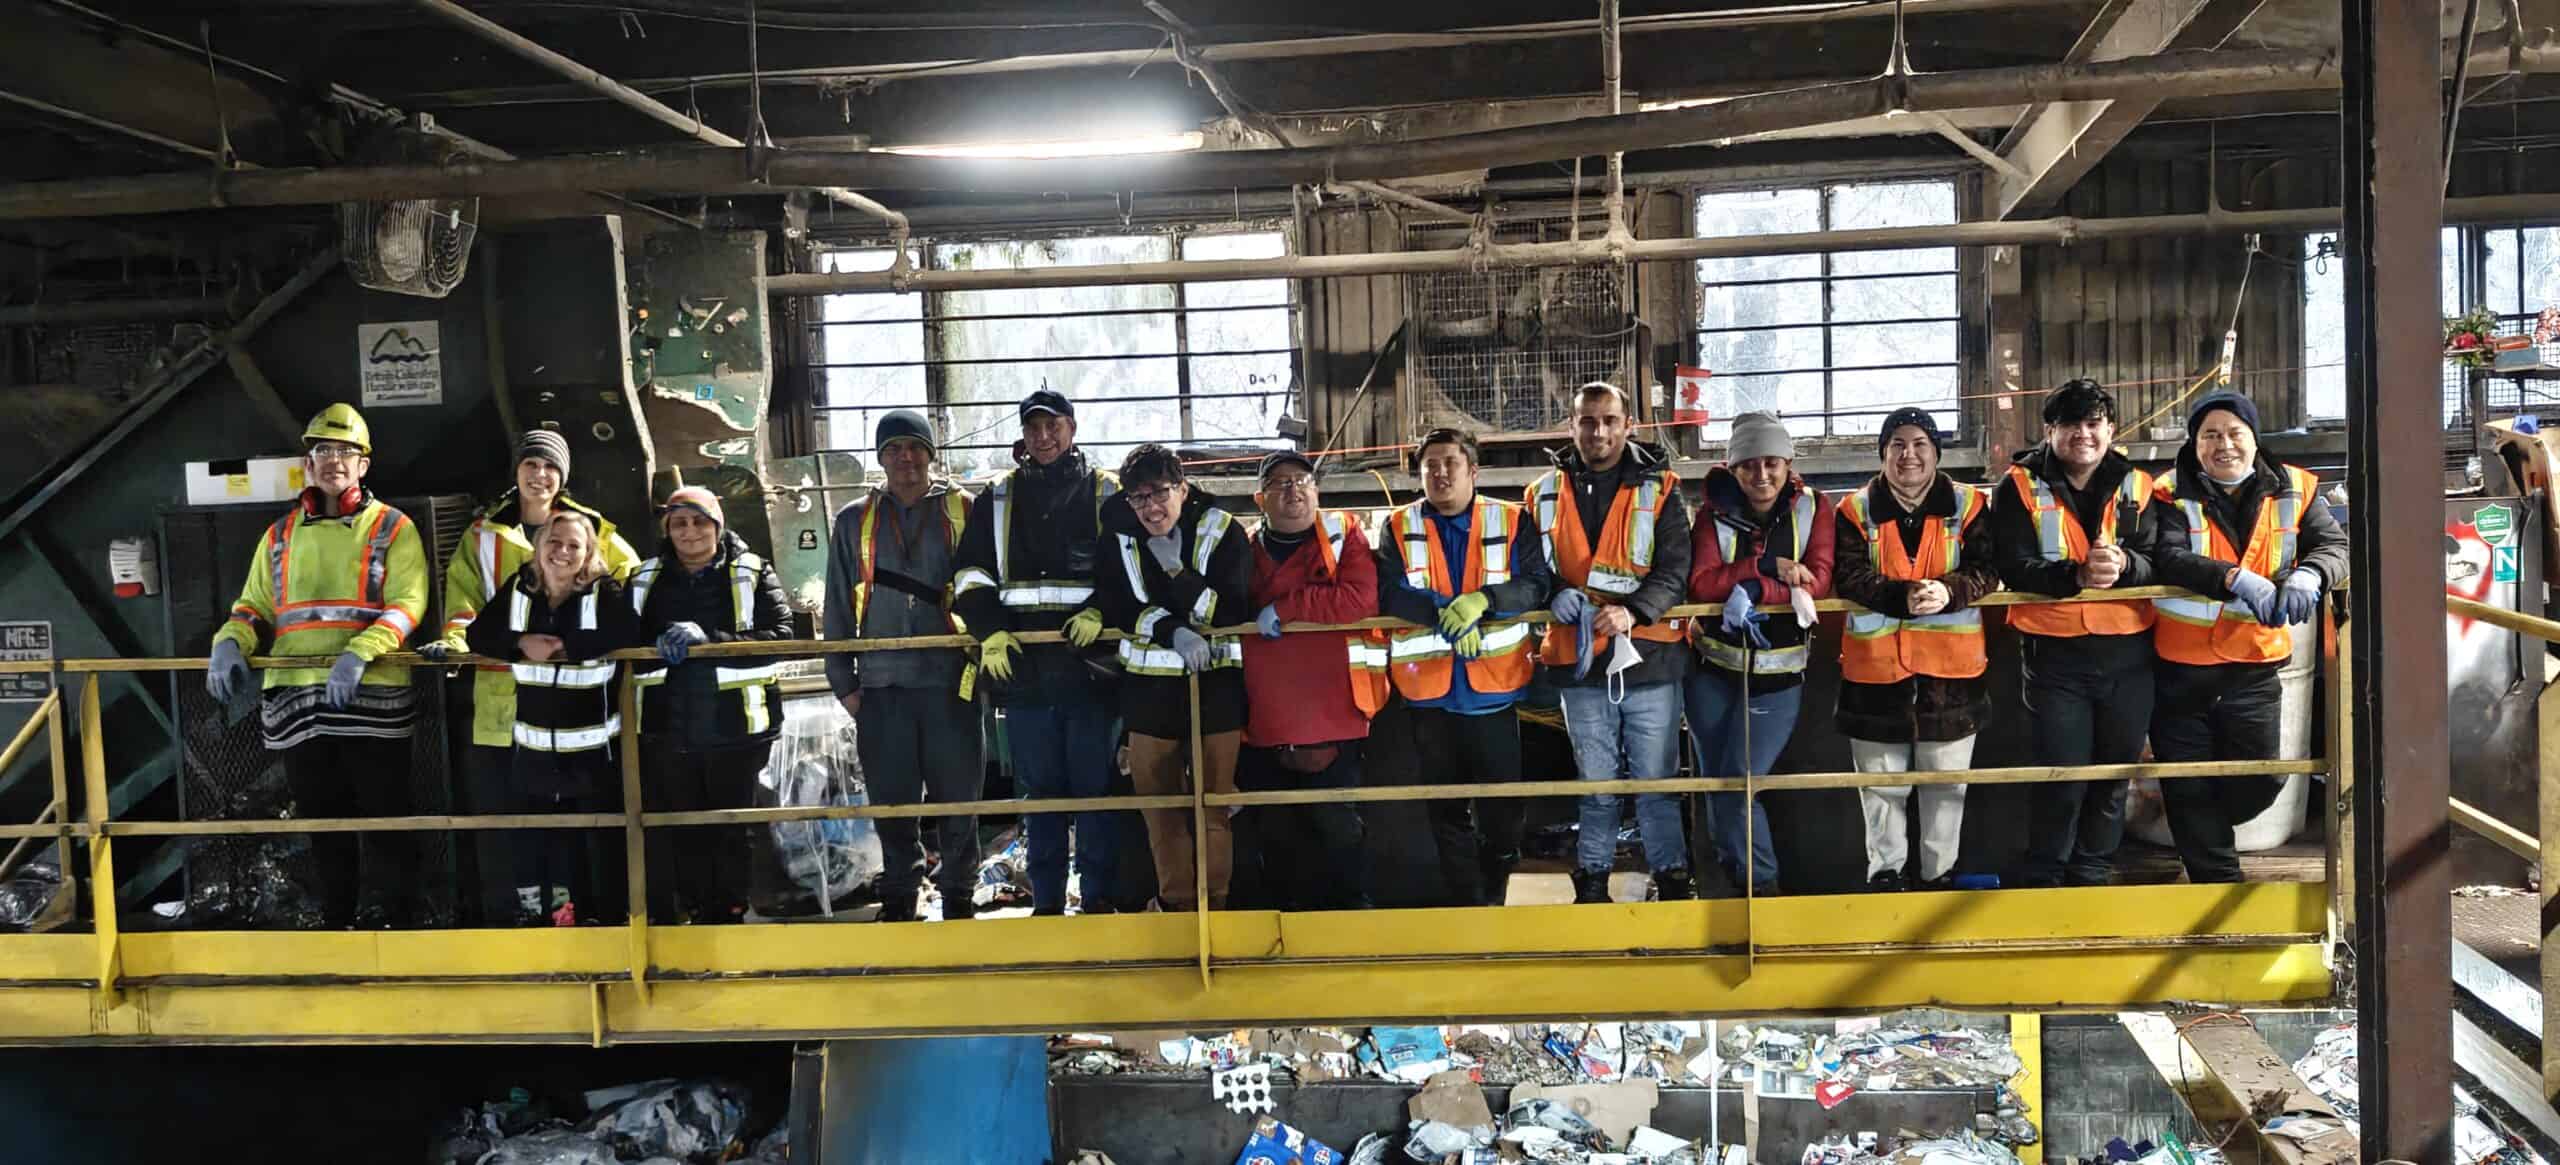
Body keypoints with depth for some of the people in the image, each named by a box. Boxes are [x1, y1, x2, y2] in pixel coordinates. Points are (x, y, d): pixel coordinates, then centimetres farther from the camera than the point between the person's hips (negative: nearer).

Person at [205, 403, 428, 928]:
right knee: (321, 820, 10)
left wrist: (359, 653, -22)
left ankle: (379, 921, 5)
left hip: (371, 696, -4)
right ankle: (337, 920, 20)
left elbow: (407, 603, -6)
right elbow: (253, 606, 20)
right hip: (297, 697, 4)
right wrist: (230, 644, -2)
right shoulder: (280, 536, 19)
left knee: (382, 817, -3)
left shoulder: (393, 528, 5)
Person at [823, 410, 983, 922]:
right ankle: (897, 901, 20)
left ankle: (959, 899, 16)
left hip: (951, 681, -2)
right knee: (892, 803, 7)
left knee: (957, 801, 3)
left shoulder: (963, 510, 6)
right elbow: (839, 607, 12)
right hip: (881, 686, 2)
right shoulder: (855, 519, 11)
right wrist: (844, 681, 7)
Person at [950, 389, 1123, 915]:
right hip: (1023, 662, 2)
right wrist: (989, 631, -4)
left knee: (1094, 783, 0)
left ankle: (1099, 896, 9)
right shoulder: (998, 498, 14)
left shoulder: (1106, 492, 8)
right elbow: (972, 572, 11)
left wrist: (1100, 611, -11)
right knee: (1040, 786, 8)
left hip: (1088, 657, -2)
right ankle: (1046, 900, 15)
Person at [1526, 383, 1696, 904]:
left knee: (1656, 782, 4)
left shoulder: (1658, 490, 0)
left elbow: (1675, 570, -8)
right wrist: (1555, 595, -9)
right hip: (1579, 662, 2)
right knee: (1596, 783, 13)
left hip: (1648, 657, -2)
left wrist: (1633, 611, -24)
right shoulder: (1545, 495, 8)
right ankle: (1592, 882, 24)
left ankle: (1672, 879, 16)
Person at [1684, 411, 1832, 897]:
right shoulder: (1714, 514, -4)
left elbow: (1818, 582, -15)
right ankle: (1735, 876, 26)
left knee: (1739, 781, -8)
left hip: (1778, 674, -2)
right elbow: (1701, 584, -17)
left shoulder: (1813, 509, -3)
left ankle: (1759, 881, 12)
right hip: (1713, 668, 2)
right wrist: (1769, 567, -23)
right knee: (1714, 779, 8)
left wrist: (1751, 591, -24)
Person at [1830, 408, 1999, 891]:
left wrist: (1949, 591, -24)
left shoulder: (1968, 505, 2)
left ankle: (1939, 870, 26)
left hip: (1951, 665, 1)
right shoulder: (1856, 510, 0)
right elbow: (1847, 578, -9)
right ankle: (1886, 869, 24)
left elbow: (1988, 570, -5)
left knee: (1947, 778, 12)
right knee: (1881, 780, 10)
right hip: (1876, 663, 0)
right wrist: (1902, 596, -24)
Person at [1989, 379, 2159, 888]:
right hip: (2054, 652, -3)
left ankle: (2092, 872, 32)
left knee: (2115, 771, 14)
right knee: (2062, 775, -2)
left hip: (2128, 653, 4)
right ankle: (2044, 876, 18)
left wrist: (2123, 564, -26)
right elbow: (2014, 568, -15)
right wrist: (2077, 574, -31)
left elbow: (2158, 561, -4)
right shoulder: (2020, 488, -4)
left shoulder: (2136, 487, 6)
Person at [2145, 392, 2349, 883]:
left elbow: (2334, 544, -5)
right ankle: (2217, 875, 23)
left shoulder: (2294, 489, 3)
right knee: (2189, 785, 6)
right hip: (2181, 664, -2)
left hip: (2255, 664, 2)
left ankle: (2202, 831, 36)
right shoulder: (2172, 495, -6)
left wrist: (2306, 576, -28)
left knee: (2261, 777, 6)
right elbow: (2169, 557, -20)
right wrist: (2236, 578, -35)